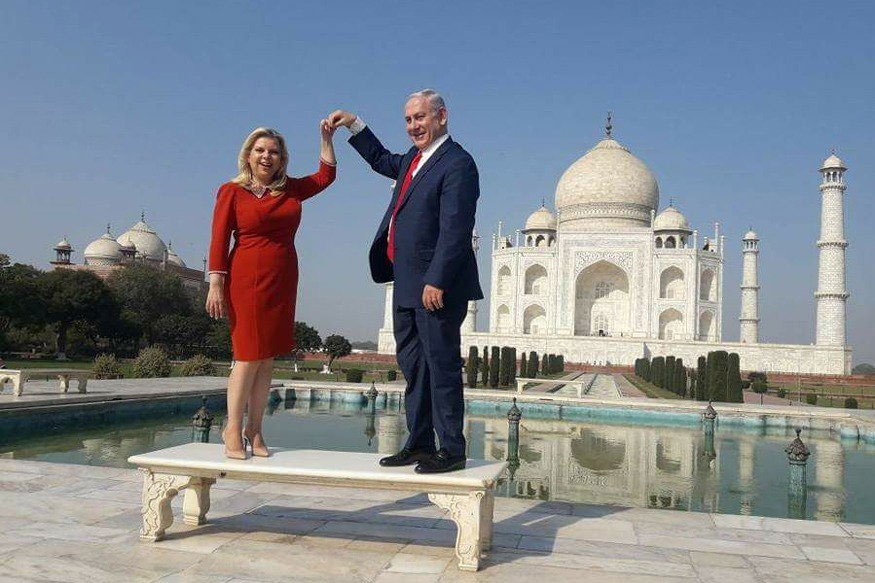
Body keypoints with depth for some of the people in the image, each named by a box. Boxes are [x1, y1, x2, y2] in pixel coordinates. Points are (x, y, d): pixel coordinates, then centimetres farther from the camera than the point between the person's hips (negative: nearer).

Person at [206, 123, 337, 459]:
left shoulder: (290, 190, 13)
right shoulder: (232, 191, 1)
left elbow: (325, 175, 26)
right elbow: (219, 240, -4)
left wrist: (327, 139, 21)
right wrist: (216, 284, -11)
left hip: (282, 283, 4)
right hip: (247, 280, -4)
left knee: (267, 358, 5)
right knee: (248, 356, -4)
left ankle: (254, 430, 13)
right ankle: (233, 430, 8)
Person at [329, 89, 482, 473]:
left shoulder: (457, 164, -12)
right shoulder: (414, 160, 16)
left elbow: (455, 229, -20)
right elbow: (382, 160, 39)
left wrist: (436, 281, -24)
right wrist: (354, 125, 30)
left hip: (436, 286, -10)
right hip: (407, 284, 10)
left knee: (442, 366, -3)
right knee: (413, 366, 14)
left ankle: (451, 450, 6)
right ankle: (419, 444, 23)